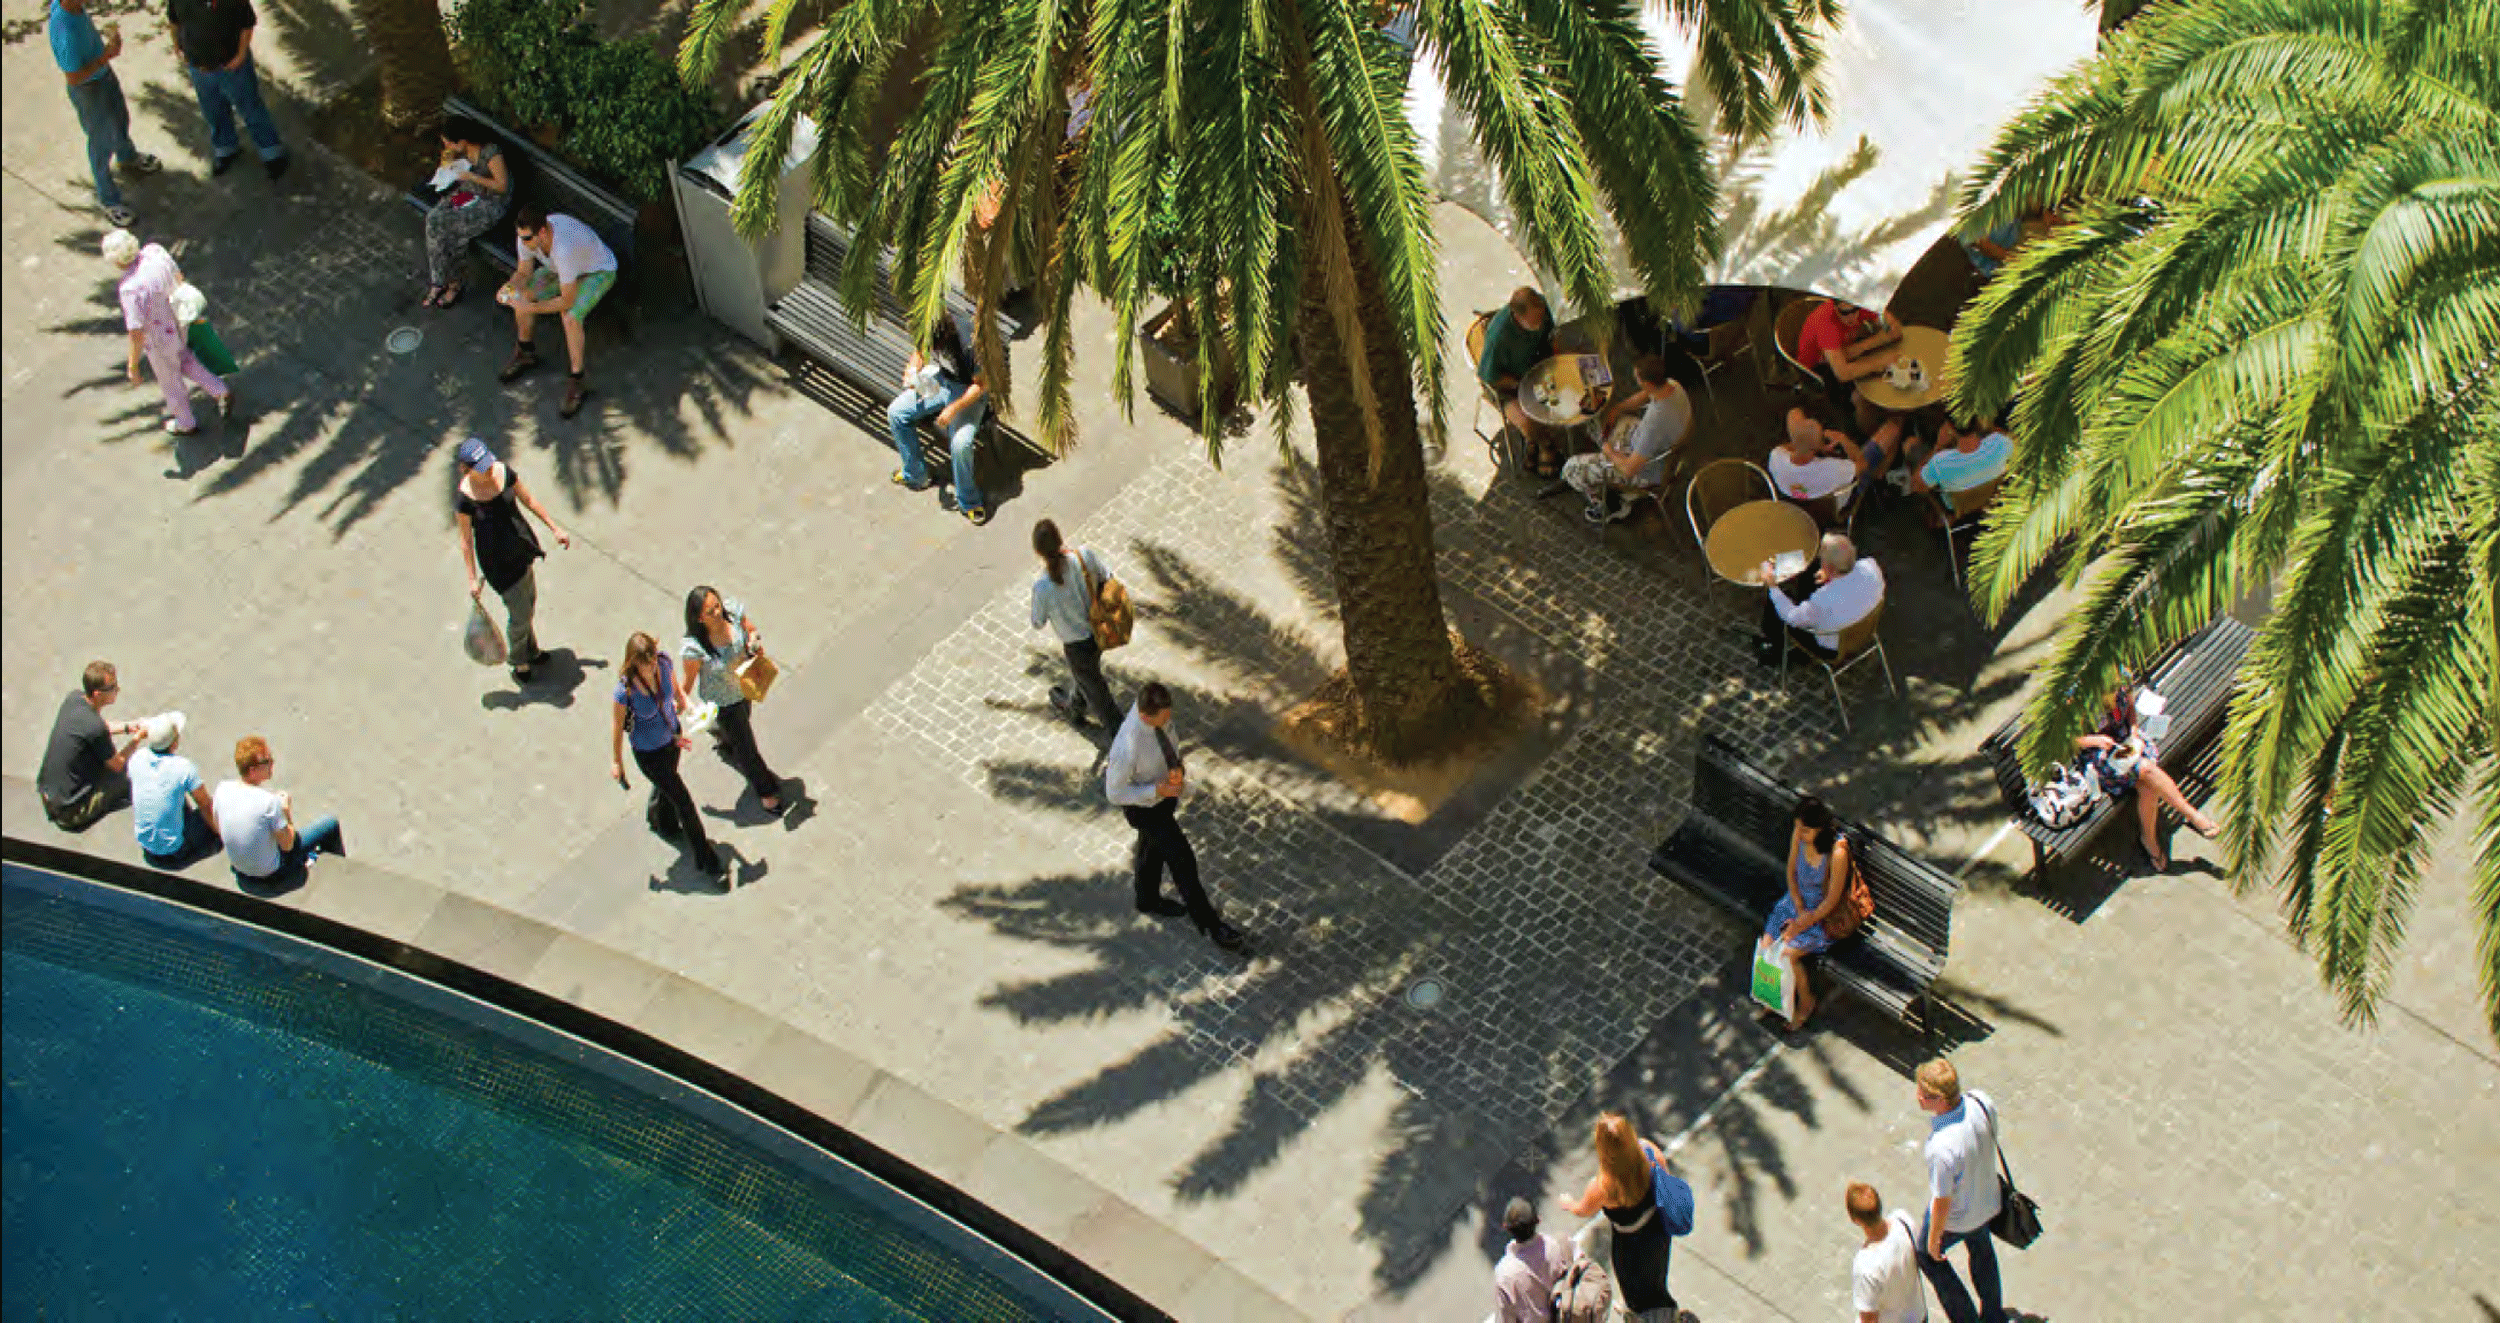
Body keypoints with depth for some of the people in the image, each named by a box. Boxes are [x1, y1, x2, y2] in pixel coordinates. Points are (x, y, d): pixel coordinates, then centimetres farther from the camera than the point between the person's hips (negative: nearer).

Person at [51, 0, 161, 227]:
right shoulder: (66, 32, -42)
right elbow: (73, 78, -31)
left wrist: (105, 32, -4)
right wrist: (107, 55, -31)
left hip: (104, 74, 8)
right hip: (88, 91, -8)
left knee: (120, 117, 34)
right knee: (102, 144, 14)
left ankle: (128, 157, 66)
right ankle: (109, 201, 37)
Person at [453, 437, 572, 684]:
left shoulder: (503, 471, -14)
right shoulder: (464, 498, -27)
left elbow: (528, 500, 1)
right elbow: (466, 540, -16)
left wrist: (555, 528, 6)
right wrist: (473, 579, -12)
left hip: (522, 546, 6)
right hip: (497, 559, -6)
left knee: (529, 602, 24)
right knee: (520, 614, 7)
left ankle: (531, 651, 48)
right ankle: (520, 664, 34)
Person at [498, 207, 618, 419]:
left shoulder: (563, 249, -44)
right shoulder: (527, 236, -22)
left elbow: (567, 302, -35)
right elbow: (524, 273, -5)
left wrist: (530, 308, -35)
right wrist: (510, 288, -26)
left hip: (599, 272, -8)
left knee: (570, 317, -31)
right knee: (522, 292, -9)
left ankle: (577, 382, -15)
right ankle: (525, 352, 16)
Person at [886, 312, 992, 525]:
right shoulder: (927, 330, -19)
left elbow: (982, 385, -22)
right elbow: (920, 351, 6)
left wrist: (954, 408, -28)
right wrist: (912, 370, -14)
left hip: (969, 391, -6)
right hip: (938, 380, 6)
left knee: (961, 443, -26)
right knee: (895, 413, -2)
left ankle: (968, 501, 0)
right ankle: (915, 475, 19)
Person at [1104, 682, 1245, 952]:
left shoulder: (1156, 707, -24)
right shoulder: (1128, 748, -43)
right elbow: (1115, 793, -27)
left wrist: (1177, 767, -13)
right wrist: (1158, 791, -33)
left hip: (1164, 786, 7)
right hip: (1144, 804, -7)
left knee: (1153, 845, 30)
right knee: (1183, 861, 5)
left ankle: (1148, 899, 57)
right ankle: (1209, 923, 25)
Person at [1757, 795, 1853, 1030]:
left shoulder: (1837, 852, -32)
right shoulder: (1799, 835, -14)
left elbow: (1831, 901, -22)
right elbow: (1791, 873, 1)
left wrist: (1802, 925, -17)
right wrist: (1799, 911, -7)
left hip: (1824, 914, -6)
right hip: (1798, 899, 6)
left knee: (1787, 953, -18)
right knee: (1767, 945, -9)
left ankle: (1806, 1003, 9)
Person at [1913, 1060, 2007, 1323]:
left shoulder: (1942, 1146, -43)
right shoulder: (1981, 1101, -24)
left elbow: (1942, 1201, -28)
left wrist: (1934, 1238, -10)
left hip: (1957, 1218, -6)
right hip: (1987, 1199, 6)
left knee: (1927, 1255, 24)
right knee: (1981, 1250, 33)